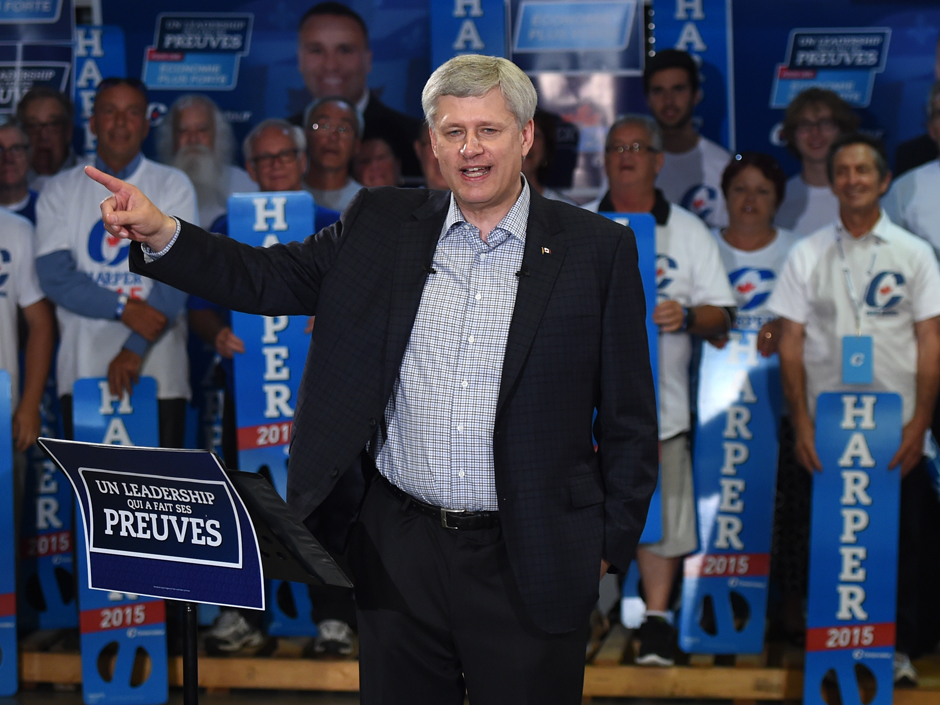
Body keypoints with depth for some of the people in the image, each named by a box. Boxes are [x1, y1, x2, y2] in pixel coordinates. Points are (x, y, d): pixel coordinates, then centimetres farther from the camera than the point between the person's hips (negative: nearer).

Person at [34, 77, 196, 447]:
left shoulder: (172, 186, 6)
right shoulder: (61, 190, 10)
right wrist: (124, 309, -15)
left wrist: (135, 348, -14)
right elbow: (55, 275, -2)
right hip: (83, 370, 1)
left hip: (158, 370, -1)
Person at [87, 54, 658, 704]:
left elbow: (629, 417, 0)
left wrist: (611, 543, -2)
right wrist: (159, 233, -7)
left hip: (528, 566, -2)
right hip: (400, 551, 3)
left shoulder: (597, 249, -2)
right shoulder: (381, 225, 6)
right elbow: (272, 279, 8)